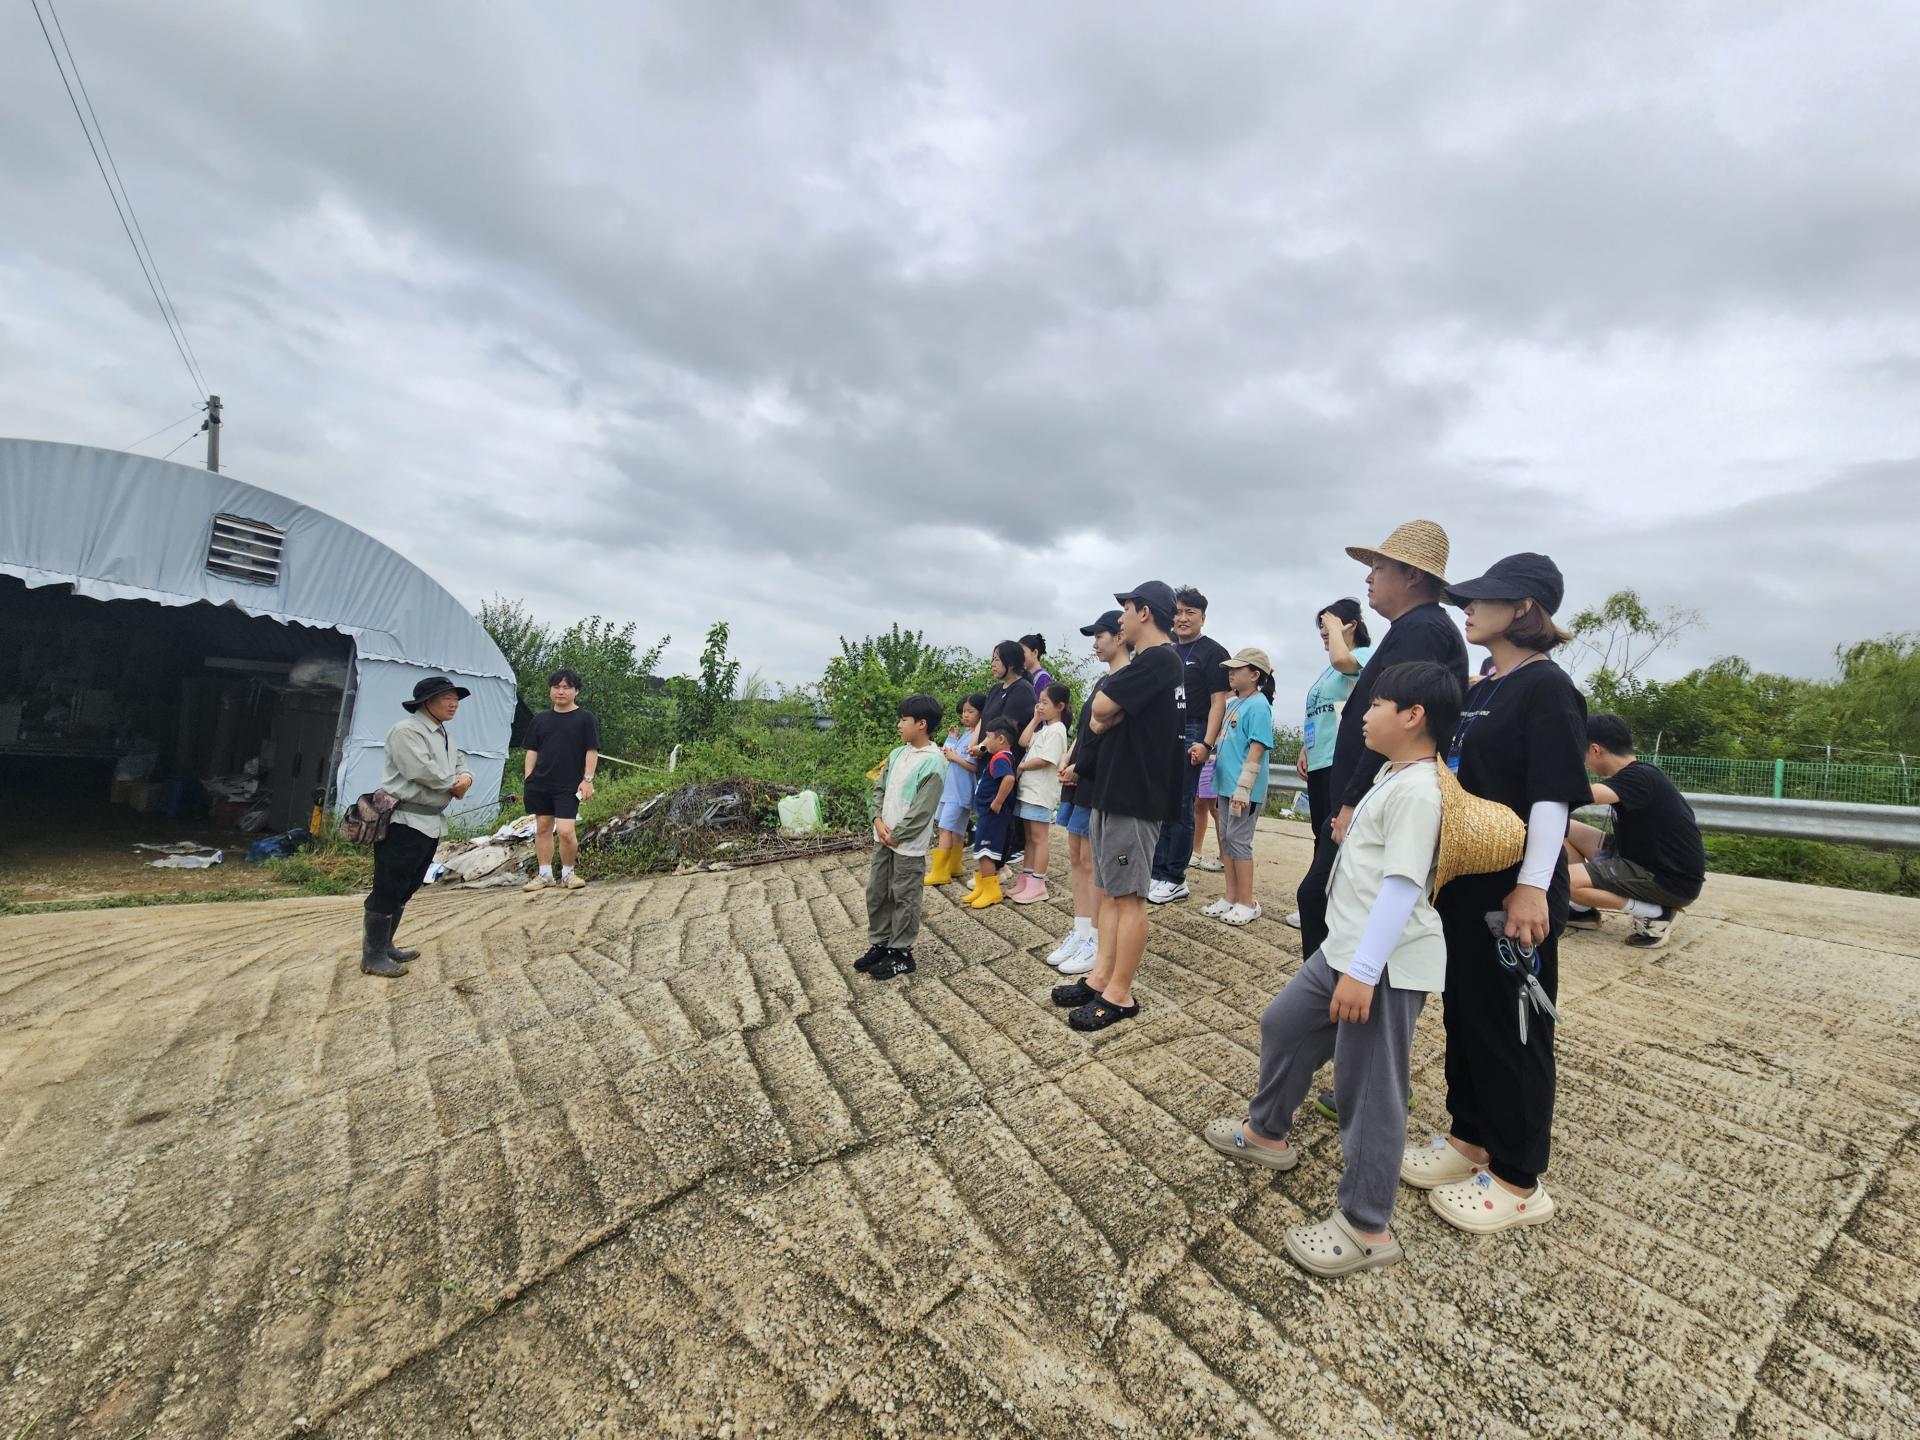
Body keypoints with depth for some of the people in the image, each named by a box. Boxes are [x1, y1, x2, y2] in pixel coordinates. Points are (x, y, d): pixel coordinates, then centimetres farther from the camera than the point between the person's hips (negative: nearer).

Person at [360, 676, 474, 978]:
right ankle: (372, 956, 7)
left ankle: (385, 946, 27)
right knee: (387, 891, -3)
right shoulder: (406, 730, -13)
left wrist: (466, 778, -5)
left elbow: (461, 762, 20)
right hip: (404, 823, -10)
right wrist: (455, 784, -9)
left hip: (431, 823, 10)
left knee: (406, 890, 16)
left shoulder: (444, 736, 18)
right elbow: (422, 771, -24)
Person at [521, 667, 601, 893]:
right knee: (542, 828, 9)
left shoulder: (585, 718, 1)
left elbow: (592, 751, -2)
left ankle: (567, 873, 8)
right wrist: (528, 778, 7)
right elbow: (532, 751, 15)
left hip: (569, 786, -5)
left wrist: (588, 779, -8)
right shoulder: (540, 719, 13)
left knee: (565, 831, -12)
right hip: (540, 783, 5)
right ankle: (545, 875, 19)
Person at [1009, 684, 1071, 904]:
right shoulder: (1043, 728, 17)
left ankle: (1037, 884, 2)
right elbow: (1023, 743, 7)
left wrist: (1020, 766, -8)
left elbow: (1044, 761, -19)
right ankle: (1026, 878, 20)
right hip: (1027, 789, 9)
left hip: (1041, 793, -9)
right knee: (1030, 837, 13)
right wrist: (1035, 720, 6)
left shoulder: (1056, 730, -11)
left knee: (1039, 838, -3)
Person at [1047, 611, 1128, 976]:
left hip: (1101, 782, -9)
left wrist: (1079, 767, -13)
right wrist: (1068, 764, 4)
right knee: (1077, 858, 12)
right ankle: (1080, 933, 22)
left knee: (1092, 861, -2)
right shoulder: (1102, 681, 17)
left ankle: (1096, 943, 9)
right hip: (1080, 779, 9)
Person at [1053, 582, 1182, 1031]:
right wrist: (1105, 717, -6)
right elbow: (1098, 722, 15)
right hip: (1113, 789, 10)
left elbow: (1101, 707, -20)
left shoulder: (1157, 659, -14)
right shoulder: (1148, 662, 19)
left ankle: (1119, 995, 6)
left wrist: (1108, 702, 1)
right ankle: (1101, 977, 21)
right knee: (1110, 891, 13)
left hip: (1135, 794, -10)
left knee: (1128, 896, -3)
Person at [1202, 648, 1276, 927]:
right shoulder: (1233, 703, 13)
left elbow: (1256, 750, -19)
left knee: (1239, 841, -2)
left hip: (1244, 790, -9)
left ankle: (1247, 904, 9)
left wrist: (1242, 788, -22)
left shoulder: (1258, 706, -13)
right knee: (1226, 840, 13)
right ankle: (1231, 898, 23)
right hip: (1227, 785, 9)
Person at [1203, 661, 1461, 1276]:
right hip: (1346, 949, 11)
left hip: (1386, 965, -11)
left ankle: (1367, 1229, 16)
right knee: (1283, 1025, 21)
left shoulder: (1416, 790, -20)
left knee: (1369, 1088, 0)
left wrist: (1363, 971, -29)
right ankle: (1266, 1133, 40)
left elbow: (1403, 885, -27)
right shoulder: (1394, 777, 14)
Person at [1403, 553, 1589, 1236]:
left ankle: (1519, 1181, 19)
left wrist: (1533, 887, -22)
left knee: (1512, 1026, 3)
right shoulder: (1480, 691, 12)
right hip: (1465, 884, 9)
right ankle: (1470, 1138, 33)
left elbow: (1553, 796, -19)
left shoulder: (1546, 688, -13)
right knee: (1464, 1011, 17)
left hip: (1513, 893, -9)